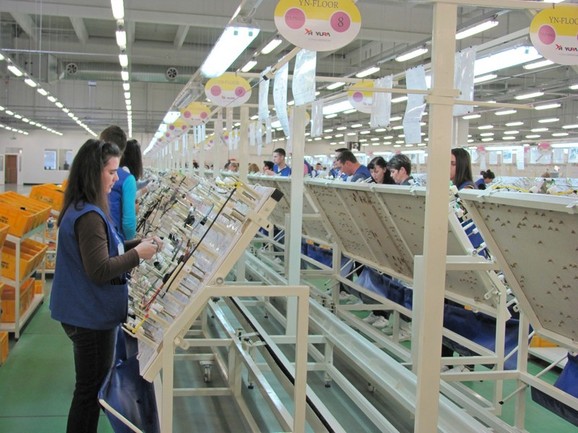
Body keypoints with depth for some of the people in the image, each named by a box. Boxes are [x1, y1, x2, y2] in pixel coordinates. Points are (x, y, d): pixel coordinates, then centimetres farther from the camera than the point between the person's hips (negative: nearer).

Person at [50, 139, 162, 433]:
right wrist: (138, 254, -16)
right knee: (91, 389, 3)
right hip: (91, 316, -10)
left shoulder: (81, 209, 9)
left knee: (90, 386, 21)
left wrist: (138, 244, 3)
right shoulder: (89, 216, -23)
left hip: (86, 312, 10)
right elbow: (100, 271, -26)